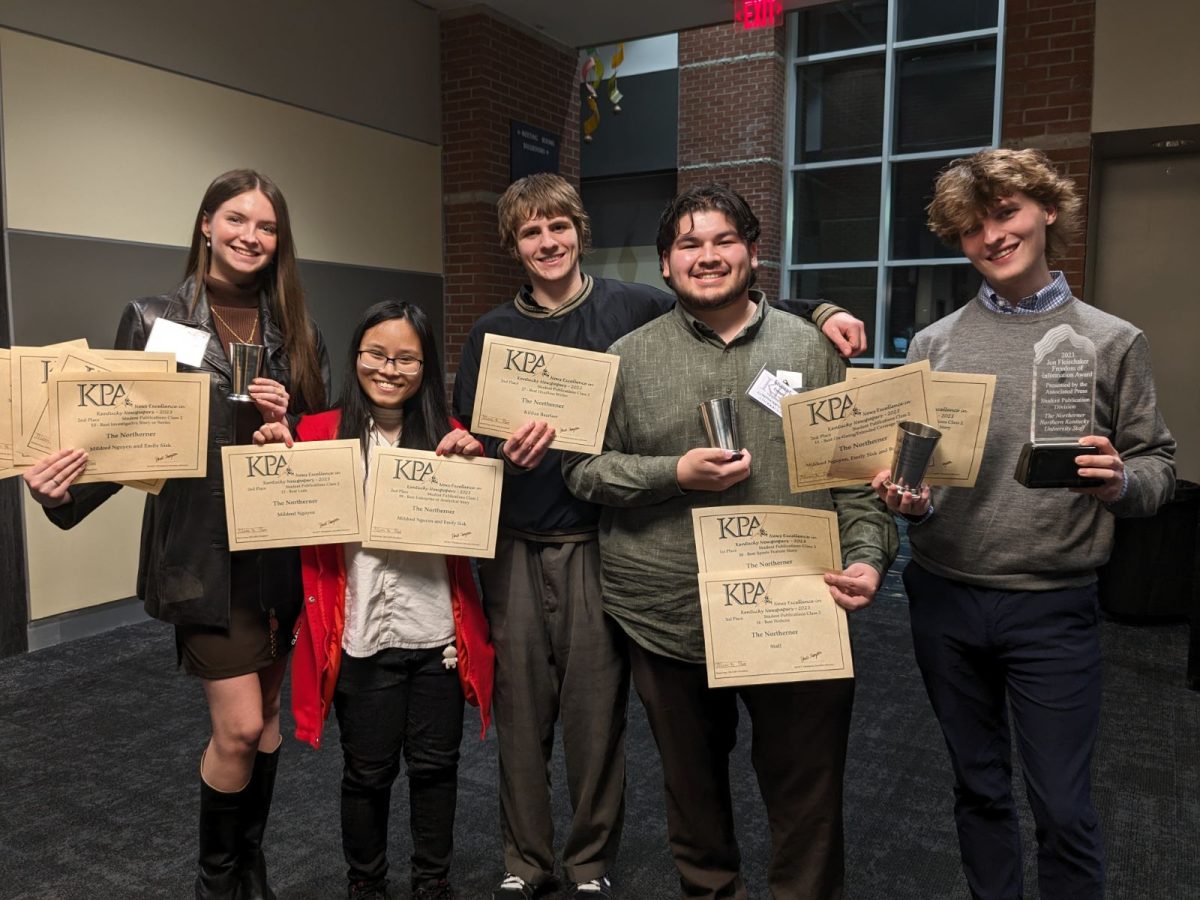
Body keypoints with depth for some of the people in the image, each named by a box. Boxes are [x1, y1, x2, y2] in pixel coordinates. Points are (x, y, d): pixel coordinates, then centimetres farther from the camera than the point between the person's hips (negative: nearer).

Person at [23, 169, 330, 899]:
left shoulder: (297, 330, 6)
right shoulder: (155, 319, -4)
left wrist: (288, 423, -12)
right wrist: (66, 492, -21)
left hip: (283, 545, 4)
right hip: (203, 550, -4)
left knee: (267, 711, 15)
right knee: (239, 726, -4)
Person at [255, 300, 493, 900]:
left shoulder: (448, 437, 3)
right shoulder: (321, 434, -3)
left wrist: (474, 462, -15)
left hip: (438, 633, 2)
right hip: (362, 637, -1)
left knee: (435, 764, 16)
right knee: (367, 772, 15)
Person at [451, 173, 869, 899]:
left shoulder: (632, 307, -1)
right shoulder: (493, 332, 7)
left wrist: (820, 311, -17)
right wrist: (506, 453, -17)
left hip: (597, 544, -2)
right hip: (515, 549, 3)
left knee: (596, 714, 9)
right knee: (521, 714, 12)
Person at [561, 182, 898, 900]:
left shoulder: (811, 348, 4)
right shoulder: (630, 356, 2)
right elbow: (583, 466, 0)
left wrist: (868, 554, -8)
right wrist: (676, 472, -13)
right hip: (670, 616, 1)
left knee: (809, 798, 11)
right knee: (693, 786, 20)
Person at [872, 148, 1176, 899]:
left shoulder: (1113, 342, -1)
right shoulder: (932, 344, 2)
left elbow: (1160, 466, 2)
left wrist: (1122, 483, -19)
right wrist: (911, 500, -15)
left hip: (1053, 609, -2)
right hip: (944, 601, 2)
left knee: (1064, 809, 7)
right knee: (979, 788, 19)